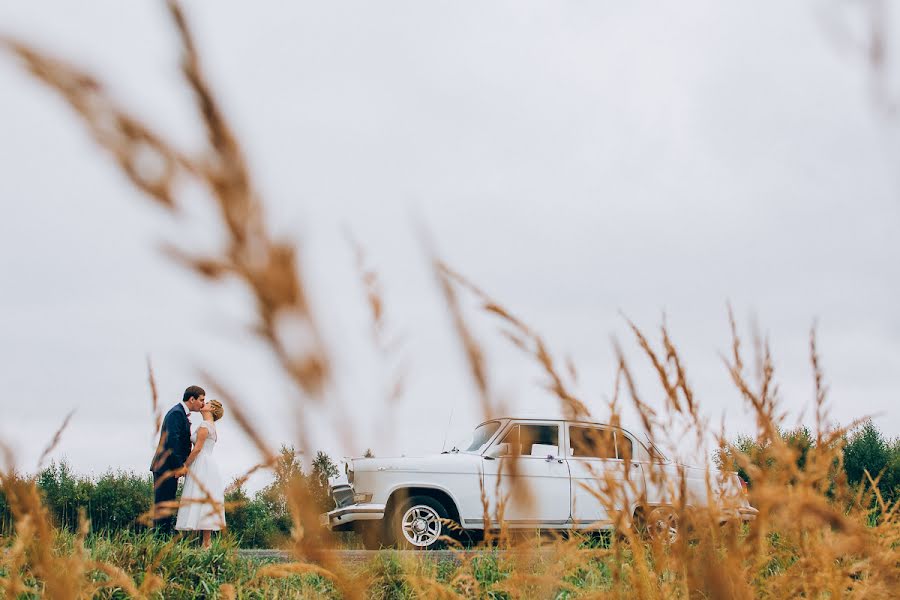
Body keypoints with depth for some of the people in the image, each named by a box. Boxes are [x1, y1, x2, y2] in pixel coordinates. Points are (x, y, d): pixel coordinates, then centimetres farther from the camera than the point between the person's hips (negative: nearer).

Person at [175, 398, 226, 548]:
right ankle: (206, 544, 3)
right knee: (206, 506, 6)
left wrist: (185, 466, -10)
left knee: (202, 501, -12)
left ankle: (206, 545, -15)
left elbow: (197, 448, -14)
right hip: (209, 467, 10)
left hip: (202, 467, -10)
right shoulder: (212, 427, 21)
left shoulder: (205, 425, -8)